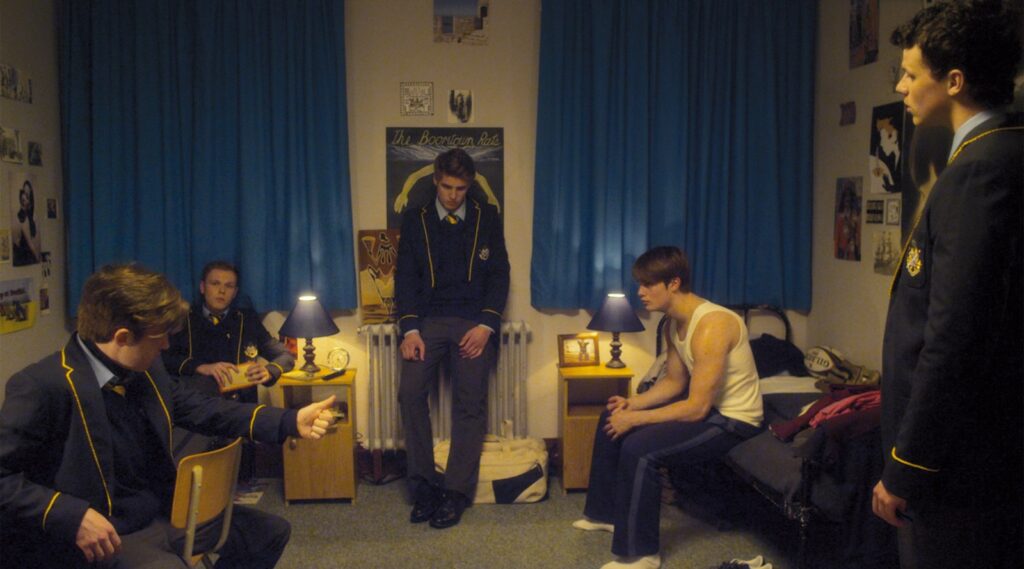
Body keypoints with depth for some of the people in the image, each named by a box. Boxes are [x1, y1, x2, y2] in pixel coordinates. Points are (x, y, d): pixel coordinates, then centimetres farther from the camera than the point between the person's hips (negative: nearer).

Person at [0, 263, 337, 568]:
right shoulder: (42, 386, -21)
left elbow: (206, 410, 7)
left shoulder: (145, 371, 3)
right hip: (104, 536, -8)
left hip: (165, 515, 8)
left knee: (270, 531, 15)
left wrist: (292, 421, -2)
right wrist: (73, 516, -31)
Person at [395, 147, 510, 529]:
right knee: (410, 392, -16)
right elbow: (405, 277, 6)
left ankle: (456, 493, -2)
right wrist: (410, 329, -7)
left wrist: (485, 325, -8)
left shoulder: (487, 218, 9)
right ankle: (424, 485, -5)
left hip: (474, 322, 0)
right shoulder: (415, 220, 10)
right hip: (428, 320, 1)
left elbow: (499, 274, 5)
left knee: (470, 402, -10)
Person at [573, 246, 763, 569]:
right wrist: (634, 403, -6)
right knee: (611, 418, 11)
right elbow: (675, 382, 11)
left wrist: (636, 418, -24)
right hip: (704, 402, 10)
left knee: (638, 448, -26)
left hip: (733, 420, -10)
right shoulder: (673, 323, 1)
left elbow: (697, 408, -30)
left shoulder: (711, 326, -30)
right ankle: (605, 512, 26)